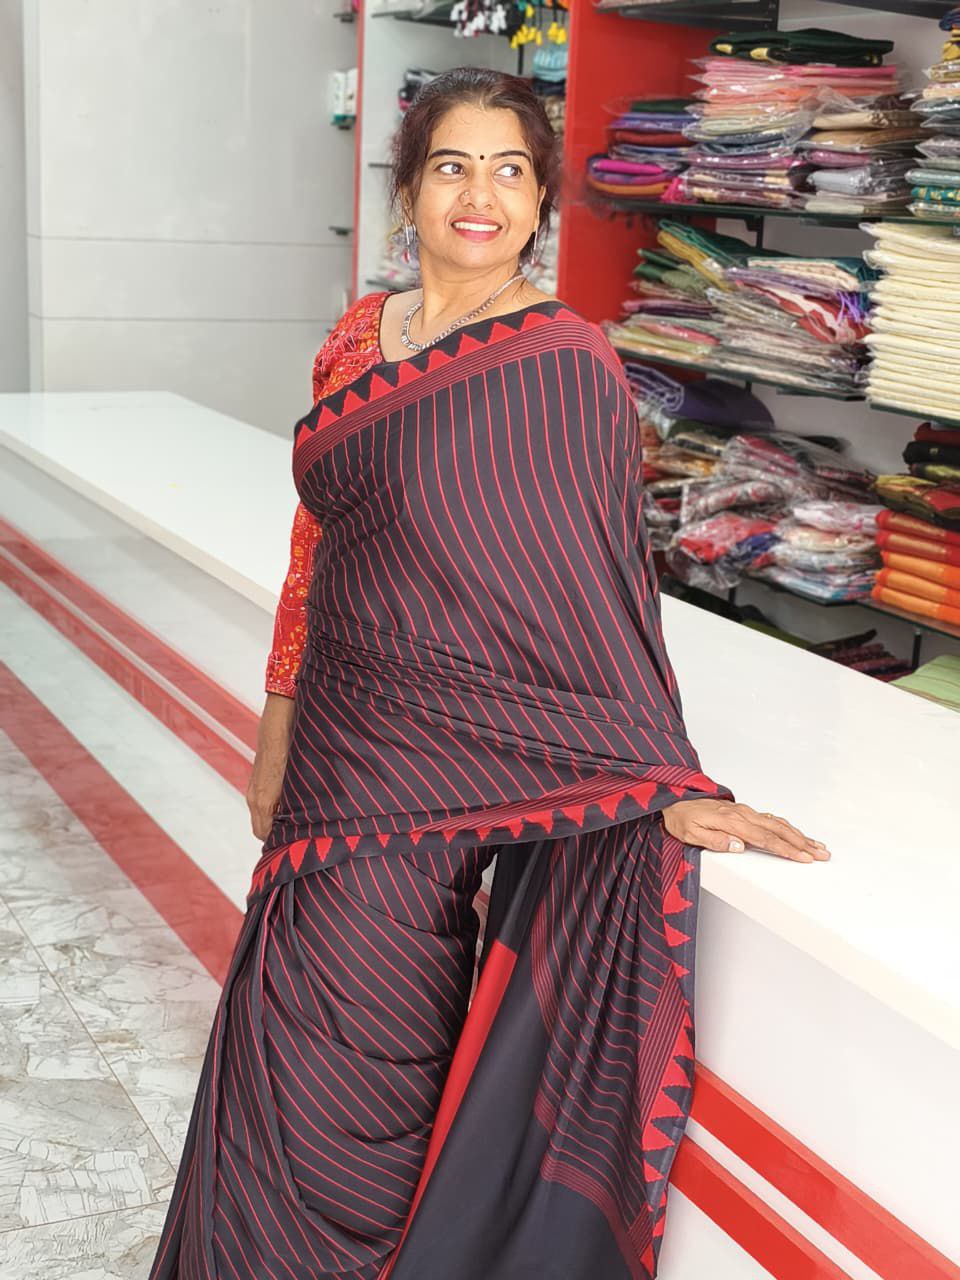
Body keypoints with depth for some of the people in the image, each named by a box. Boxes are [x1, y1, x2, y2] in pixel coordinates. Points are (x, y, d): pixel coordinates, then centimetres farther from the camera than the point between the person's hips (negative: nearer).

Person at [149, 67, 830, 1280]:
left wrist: (670, 788, -19)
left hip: (451, 766, -6)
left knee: (353, 1069, 6)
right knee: (304, 1050, 16)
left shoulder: (563, 366, -11)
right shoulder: (357, 339, 7)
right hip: (343, 746, 6)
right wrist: (277, 736, 16)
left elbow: (600, 587, -14)